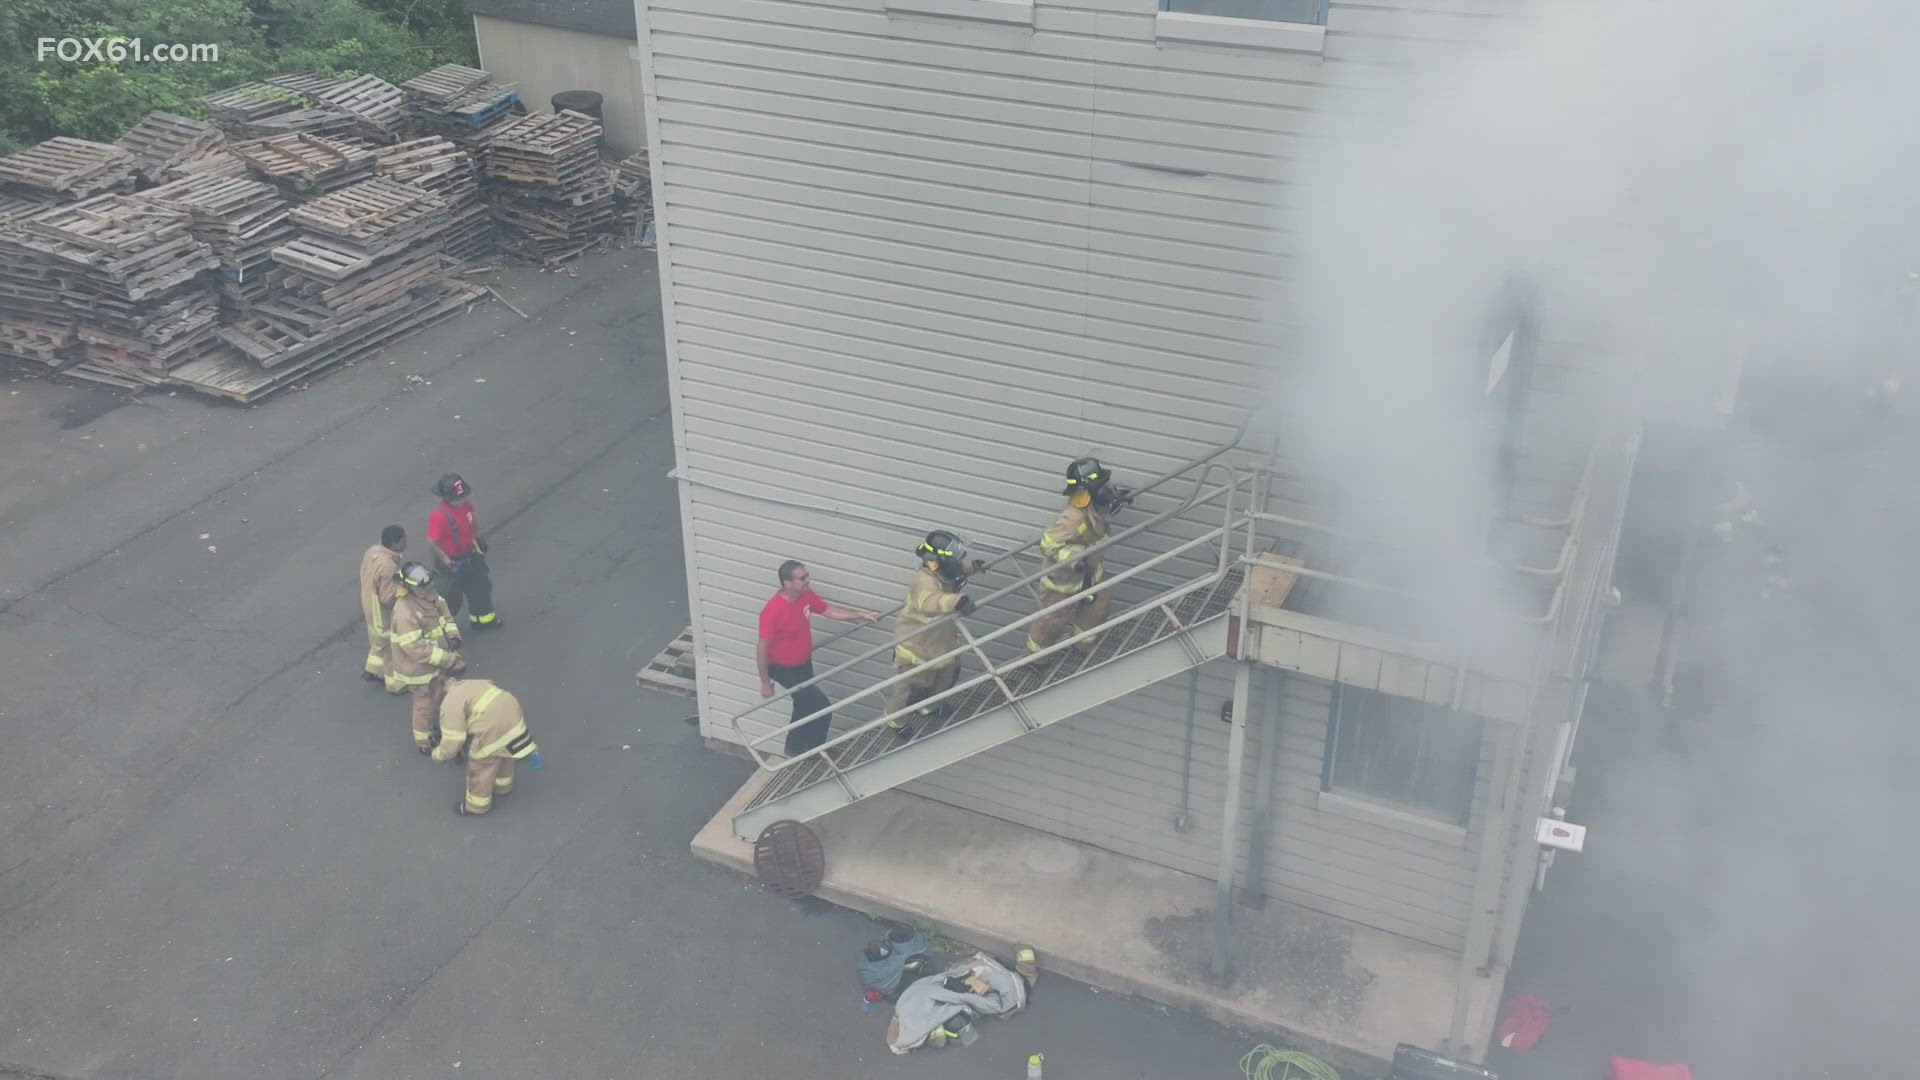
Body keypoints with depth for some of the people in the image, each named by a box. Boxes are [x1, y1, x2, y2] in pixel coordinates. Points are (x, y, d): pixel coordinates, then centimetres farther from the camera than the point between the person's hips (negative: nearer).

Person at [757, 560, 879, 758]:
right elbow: (762, 650, -24)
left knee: (805, 707, 21)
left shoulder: (806, 595, -11)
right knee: (821, 708, -5)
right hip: (784, 669, -8)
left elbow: (830, 611, 7)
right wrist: (765, 683, -18)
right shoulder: (773, 611, -33)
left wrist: (862, 615, -1)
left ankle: (795, 751, 42)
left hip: (804, 663, 8)